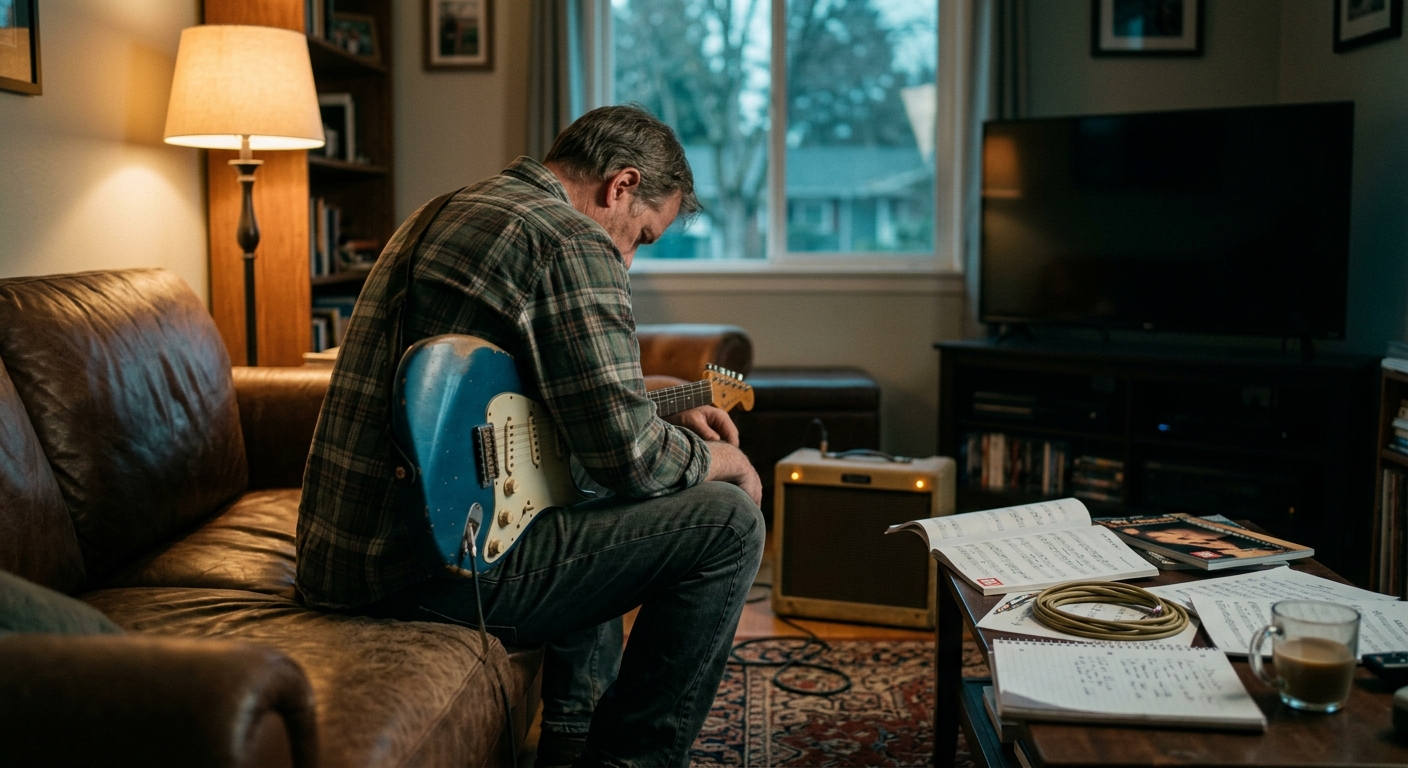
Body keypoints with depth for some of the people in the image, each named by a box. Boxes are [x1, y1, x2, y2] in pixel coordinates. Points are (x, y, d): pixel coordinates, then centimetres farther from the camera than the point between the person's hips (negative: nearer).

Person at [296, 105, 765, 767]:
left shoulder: (442, 214, 19)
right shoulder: (574, 242, -12)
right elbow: (628, 457, -16)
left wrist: (669, 414, 25)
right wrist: (723, 460, 5)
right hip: (439, 566, -10)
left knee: (592, 512, 34)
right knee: (727, 521, -2)